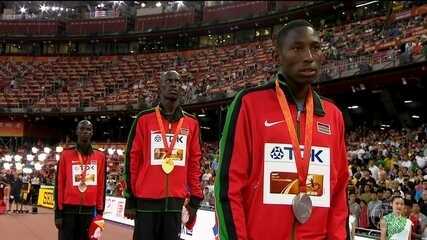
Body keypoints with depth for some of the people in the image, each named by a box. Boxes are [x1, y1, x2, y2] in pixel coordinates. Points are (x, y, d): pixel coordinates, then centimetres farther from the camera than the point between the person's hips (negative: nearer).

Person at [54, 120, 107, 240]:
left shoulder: (100, 156, 7)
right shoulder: (66, 154, 2)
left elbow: (101, 186, 9)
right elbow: (59, 184, 2)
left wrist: (100, 211, 6)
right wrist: (58, 213, -2)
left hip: (89, 210, 2)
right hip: (68, 209, -2)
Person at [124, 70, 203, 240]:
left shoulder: (191, 123, 9)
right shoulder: (144, 119, 2)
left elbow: (195, 163, 10)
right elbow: (132, 159, 3)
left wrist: (195, 199, 7)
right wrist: (130, 200, 1)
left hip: (176, 202, 2)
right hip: (146, 201, -2)